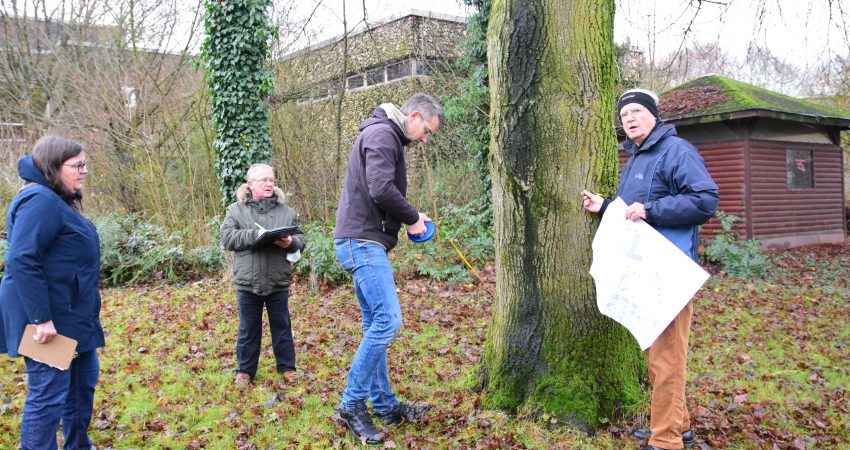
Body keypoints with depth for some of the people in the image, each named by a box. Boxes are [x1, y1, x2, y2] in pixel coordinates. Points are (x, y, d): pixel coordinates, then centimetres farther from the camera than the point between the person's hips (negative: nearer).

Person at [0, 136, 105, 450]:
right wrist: (41, 318, -27)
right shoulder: (41, 201, -18)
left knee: (83, 381, 21)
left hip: (72, 315, 11)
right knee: (49, 395, -2)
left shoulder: (59, 200, 14)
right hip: (50, 319, -11)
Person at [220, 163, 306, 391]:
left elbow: (301, 239, 4)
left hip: (278, 282, 1)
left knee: (282, 326, 12)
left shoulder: (287, 211, 5)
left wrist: (290, 242, -19)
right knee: (248, 329, 11)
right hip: (248, 281, -1)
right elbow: (226, 237, -8)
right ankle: (245, 370, 25)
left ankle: (286, 367, 26)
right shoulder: (236, 210, 2)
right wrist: (254, 234, -20)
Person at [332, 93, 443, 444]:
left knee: (376, 324, 11)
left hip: (365, 243, 11)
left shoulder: (388, 138, 21)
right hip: (361, 241, -11)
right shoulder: (382, 134, -10)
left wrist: (409, 216, 10)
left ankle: (385, 405, 17)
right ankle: (351, 404, -5)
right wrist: (412, 217, -9)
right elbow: (381, 189, -24)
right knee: (388, 319, -13)